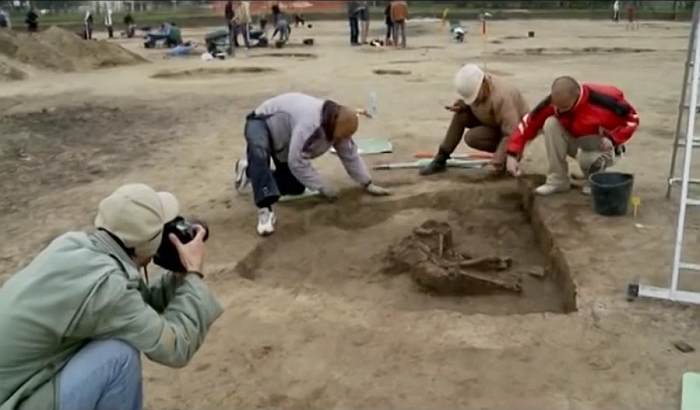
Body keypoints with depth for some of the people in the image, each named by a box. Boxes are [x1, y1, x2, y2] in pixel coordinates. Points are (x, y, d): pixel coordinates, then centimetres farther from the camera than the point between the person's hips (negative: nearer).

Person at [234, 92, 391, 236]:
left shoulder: (337, 126, -13)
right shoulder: (309, 123, -42)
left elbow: (350, 155, -1)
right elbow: (297, 162, -38)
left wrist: (368, 184, -2)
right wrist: (322, 188, -29)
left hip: (282, 139, 8)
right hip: (262, 122, -8)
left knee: (296, 186, 5)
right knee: (259, 152, -44)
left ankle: (251, 170, 23)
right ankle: (265, 209, -46)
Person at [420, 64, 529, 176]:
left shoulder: (502, 97, -36)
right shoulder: (475, 86, -12)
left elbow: (512, 134, -35)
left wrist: (497, 161, -34)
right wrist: (462, 105, -13)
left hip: (516, 131, -8)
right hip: (493, 122, 8)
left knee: (472, 137, -25)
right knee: (460, 115, -10)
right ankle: (440, 159, -4)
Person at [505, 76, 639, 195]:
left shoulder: (602, 99, -32)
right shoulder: (554, 102, -24)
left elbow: (632, 118, -15)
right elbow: (528, 123, -22)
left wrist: (613, 138, -29)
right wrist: (513, 154, -31)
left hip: (601, 144, -4)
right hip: (576, 140, 4)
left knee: (588, 159, -39)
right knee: (551, 124, -26)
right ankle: (558, 180, -14)